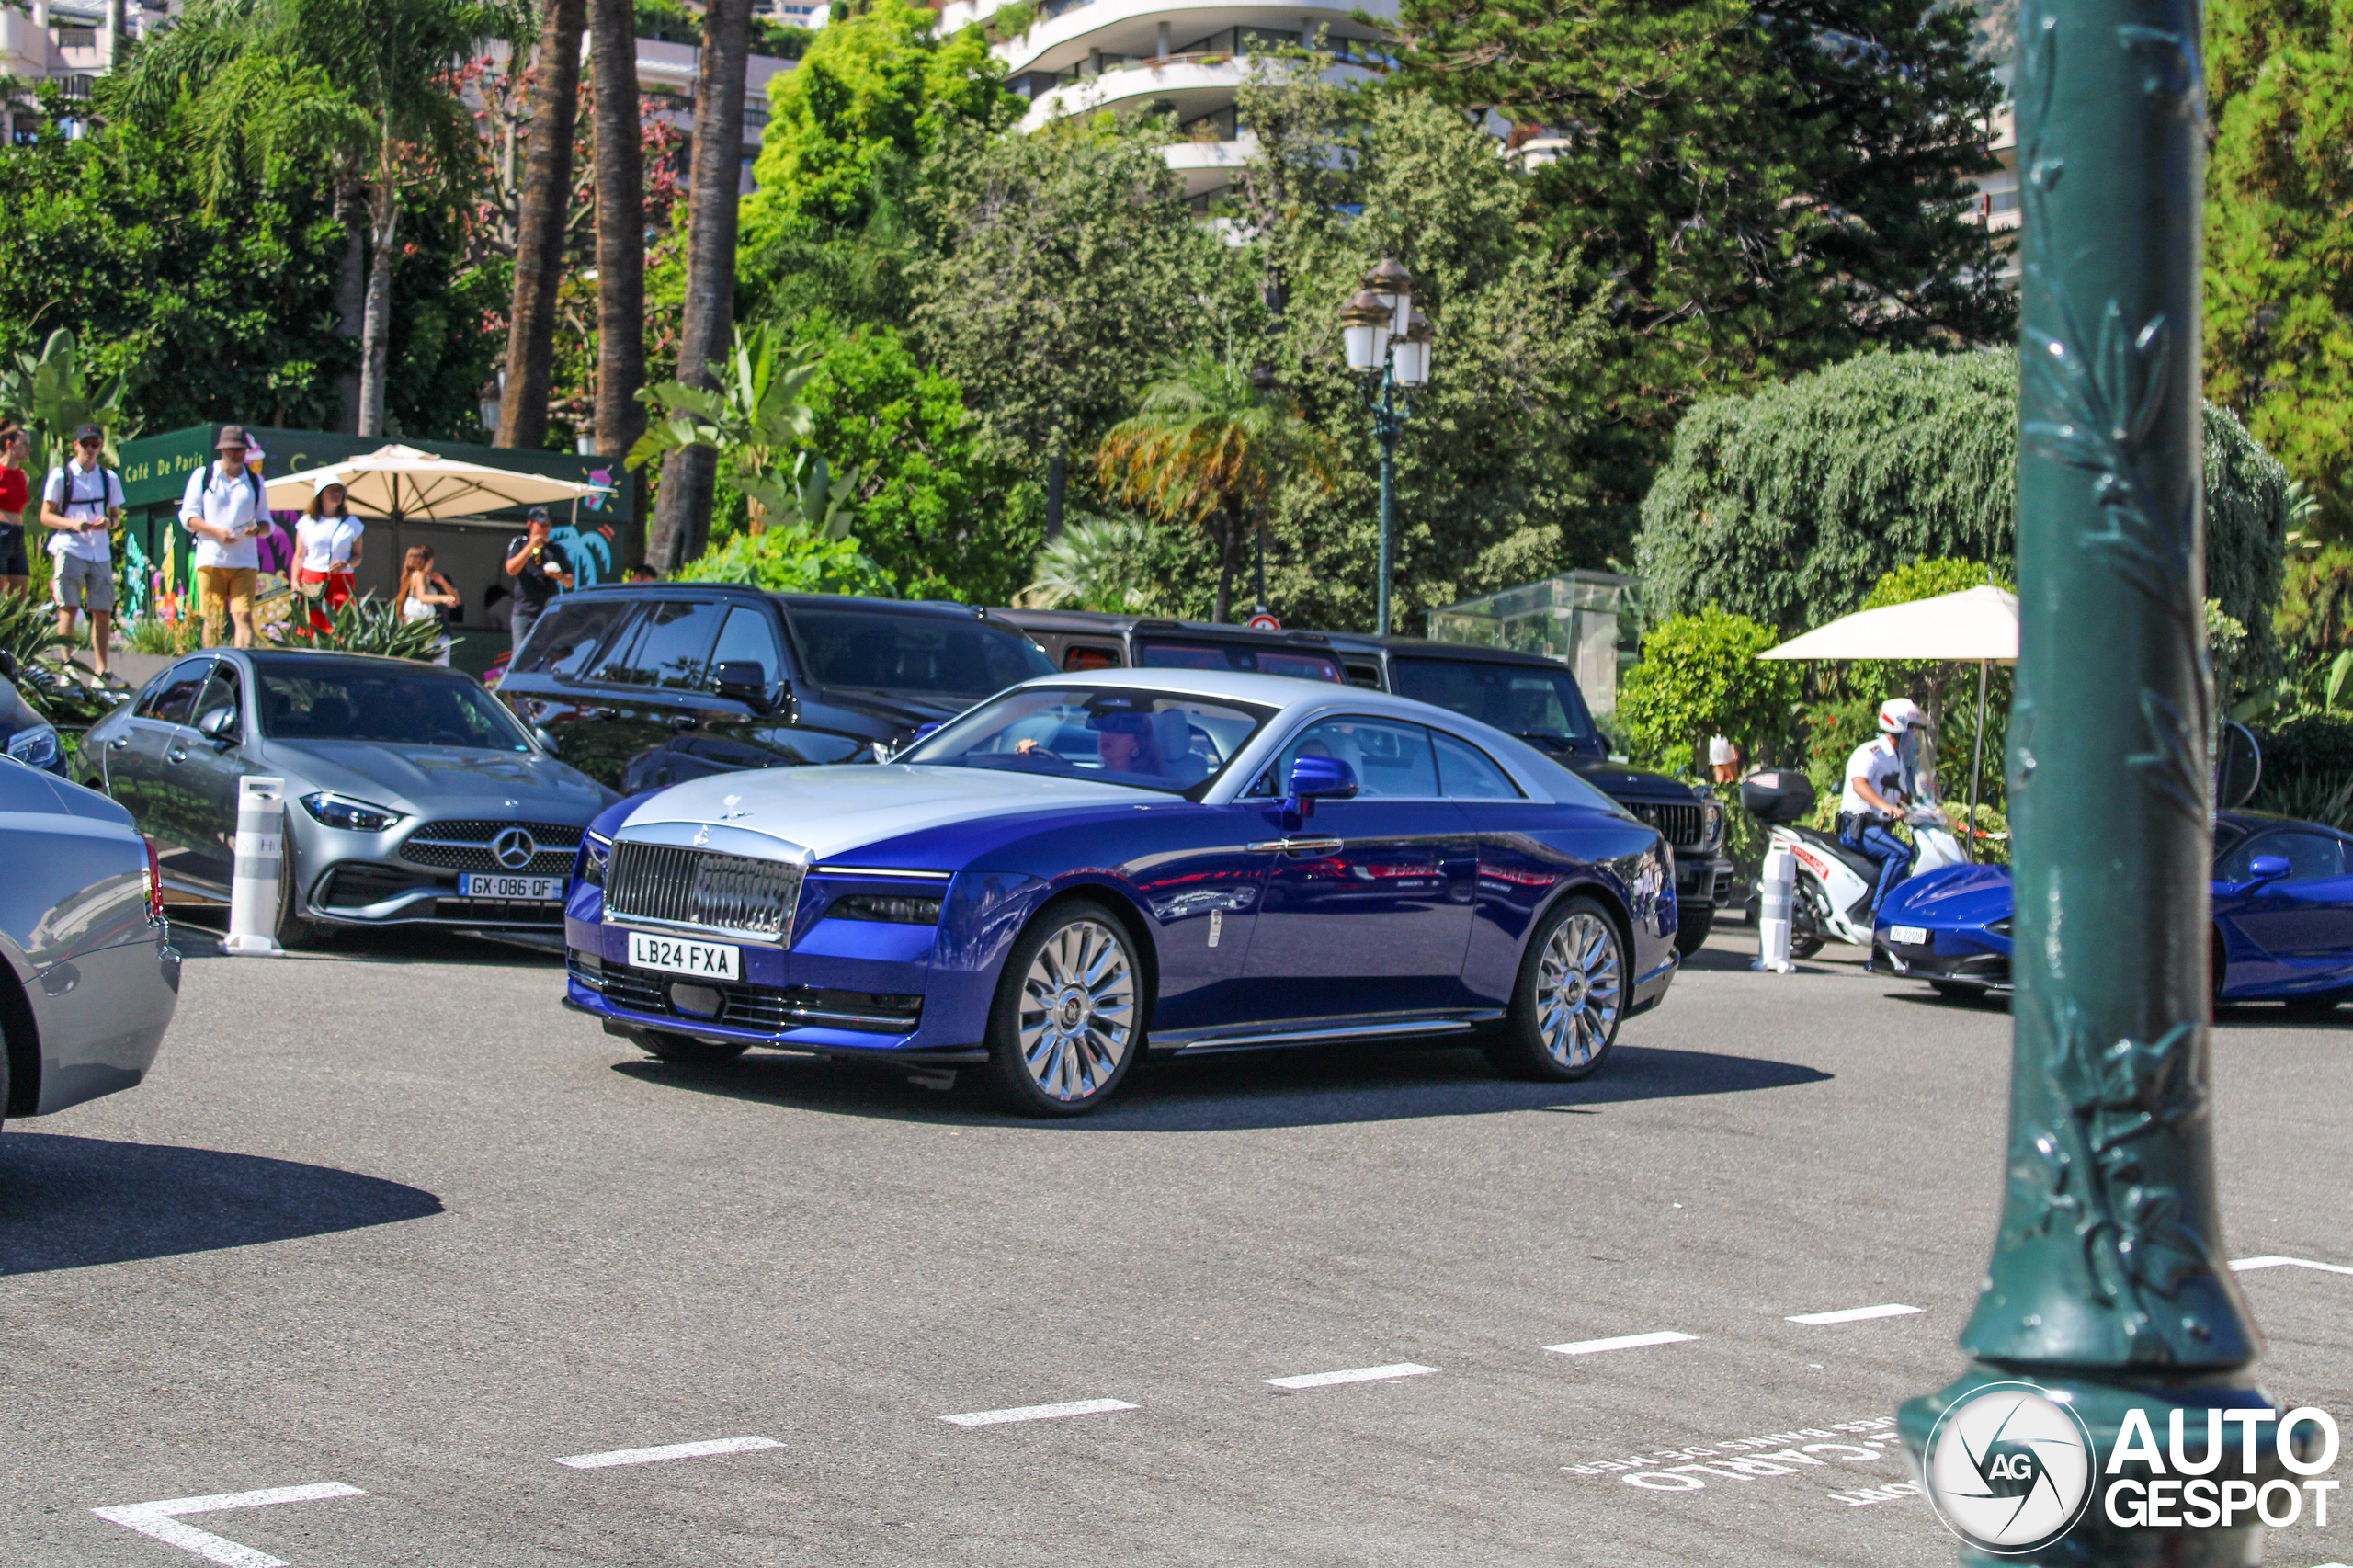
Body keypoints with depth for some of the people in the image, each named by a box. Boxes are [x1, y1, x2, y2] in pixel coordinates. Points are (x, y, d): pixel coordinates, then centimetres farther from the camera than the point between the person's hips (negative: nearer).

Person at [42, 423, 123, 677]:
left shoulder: (109, 478, 12)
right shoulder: (60, 475, 2)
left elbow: (116, 515, 18)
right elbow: (46, 516, 1)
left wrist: (108, 522, -6)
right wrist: (72, 524, -17)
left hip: (100, 550, 3)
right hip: (69, 548, -3)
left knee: (103, 612, 2)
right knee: (68, 608, -9)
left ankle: (101, 670, 9)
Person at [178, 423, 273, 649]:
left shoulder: (255, 481, 16)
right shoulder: (203, 476, 9)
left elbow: (266, 522, 17)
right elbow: (188, 516, 5)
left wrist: (256, 529, -8)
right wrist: (216, 532, -12)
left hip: (245, 561, 1)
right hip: (210, 559, -1)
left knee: (244, 616, -12)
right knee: (212, 619, -1)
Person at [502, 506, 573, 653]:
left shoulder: (556, 549, 14)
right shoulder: (519, 544, 10)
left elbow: (570, 582, 14)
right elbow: (511, 569, -7)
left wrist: (560, 576, -10)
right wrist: (531, 547, -12)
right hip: (524, 612, -1)